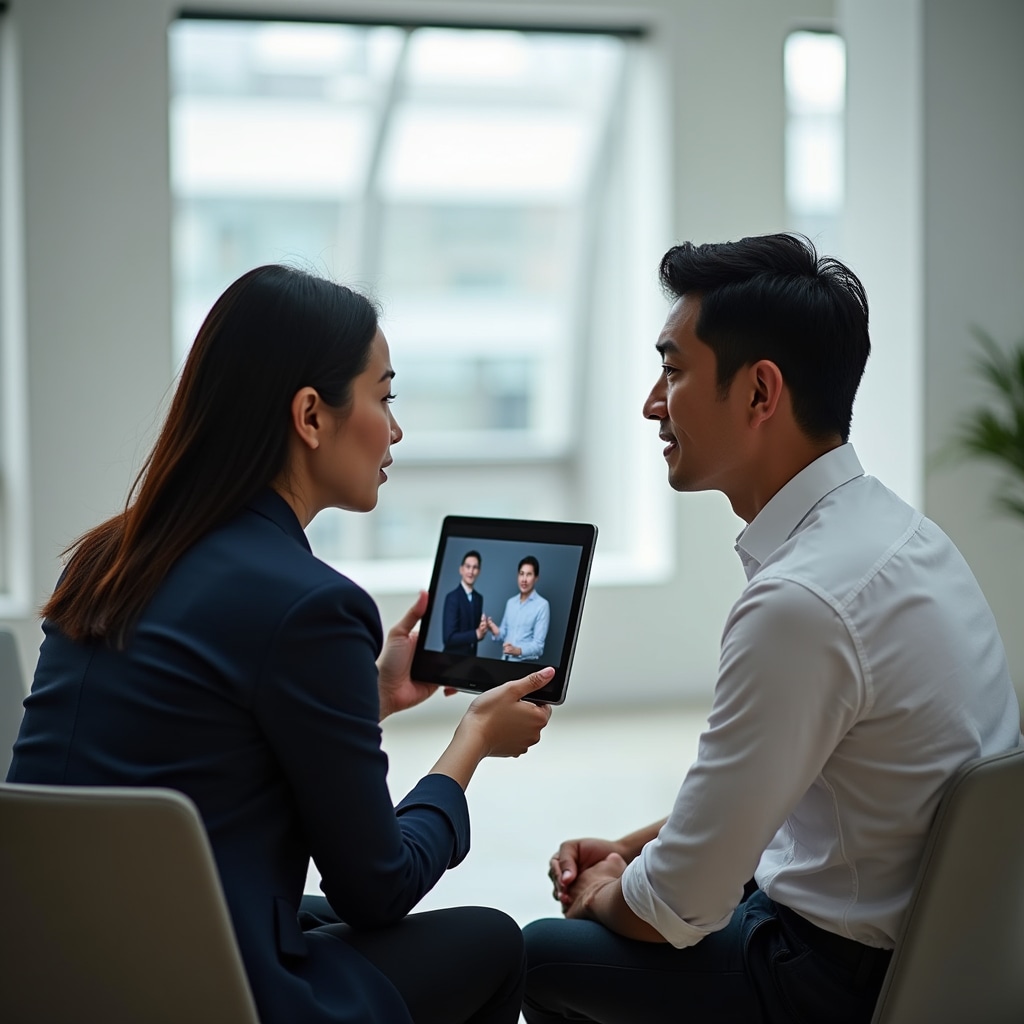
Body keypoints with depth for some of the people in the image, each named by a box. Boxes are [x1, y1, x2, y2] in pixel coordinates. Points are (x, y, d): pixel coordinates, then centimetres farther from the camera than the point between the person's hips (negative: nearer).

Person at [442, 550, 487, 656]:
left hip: (471, 656, 6)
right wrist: (476, 634, -24)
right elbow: (449, 638, -19)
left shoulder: (479, 598, 6)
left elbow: (477, 631, 11)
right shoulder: (452, 597, -15)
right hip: (454, 656, -6)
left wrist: (482, 630, -10)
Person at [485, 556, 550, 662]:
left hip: (525, 663, -5)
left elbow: (538, 645, -12)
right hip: (505, 660, 5)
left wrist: (518, 650, -28)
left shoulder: (542, 605, -6)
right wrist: (497, 632, -6)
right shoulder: (510, 602, 13)